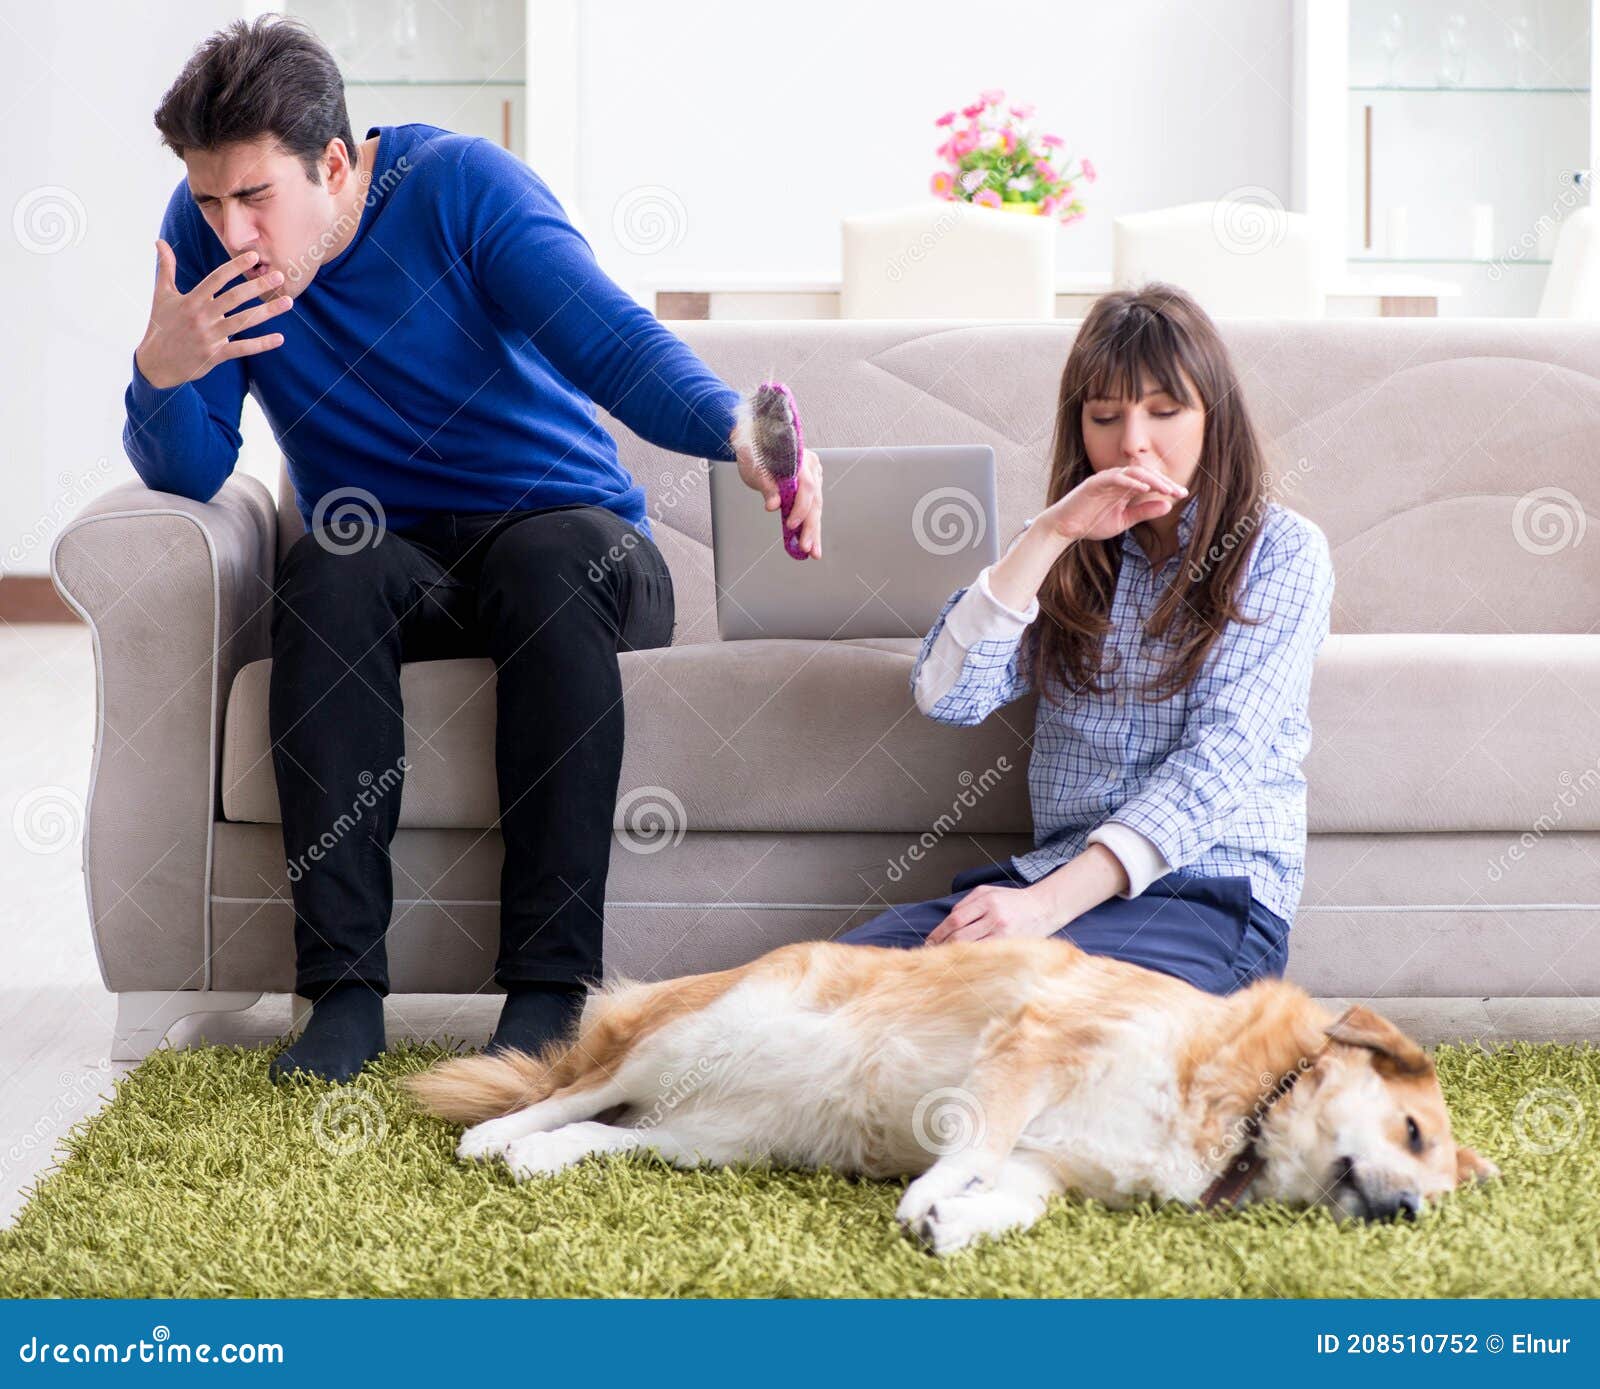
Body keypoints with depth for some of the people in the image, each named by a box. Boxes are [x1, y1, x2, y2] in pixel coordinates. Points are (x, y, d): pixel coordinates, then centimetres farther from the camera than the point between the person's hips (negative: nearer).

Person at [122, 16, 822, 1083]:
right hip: (393, 566, 2)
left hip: (564, 530, -2)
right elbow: (191, 473, -4)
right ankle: (345, 986, -32)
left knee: (558, 556, -37)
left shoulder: (458, 183, -11)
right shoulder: (208, 232, -2)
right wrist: (162, 375, -27)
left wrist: (737, 433, -43)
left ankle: (550, 983, -35)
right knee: (329, 575, -33)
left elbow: (613, 344, -23)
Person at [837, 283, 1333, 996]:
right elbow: (945, 696, 2)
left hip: (1213, 890, -4)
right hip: (1055, 874, 4)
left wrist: (1050, 903, -24)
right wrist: (1049, 535, -8)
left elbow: (1219, 757, -12)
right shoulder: (1066, 556, 18)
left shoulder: (1280, 550, 3)